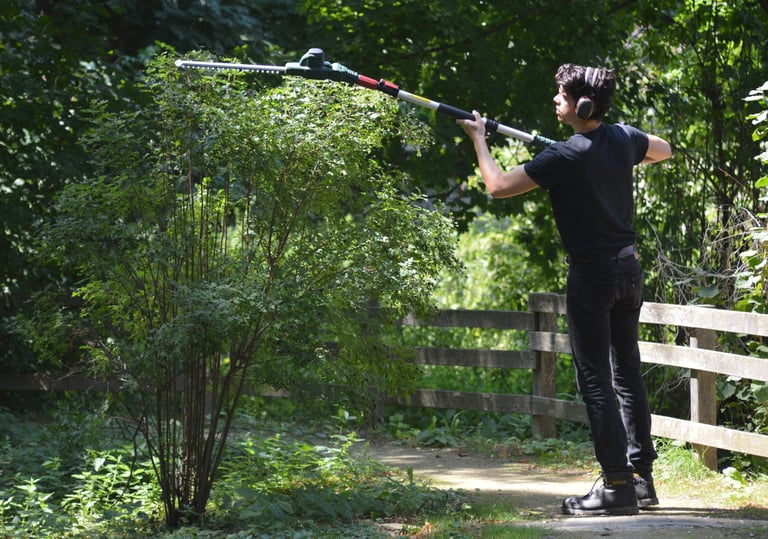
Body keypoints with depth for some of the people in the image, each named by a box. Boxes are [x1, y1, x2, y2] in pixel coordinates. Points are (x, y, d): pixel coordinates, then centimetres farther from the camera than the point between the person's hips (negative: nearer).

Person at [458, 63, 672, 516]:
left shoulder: (566, 156, -18)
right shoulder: (624, 138, 3)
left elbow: (498, 186, -14)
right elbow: (664, 151, 26)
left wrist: (478, 138, 0)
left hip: (592, 274, -7)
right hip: (630, 267, 7)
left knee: (595, 378, -4)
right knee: (627, 370, 14)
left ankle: (617, 485, -8)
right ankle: (642, 475, 16)